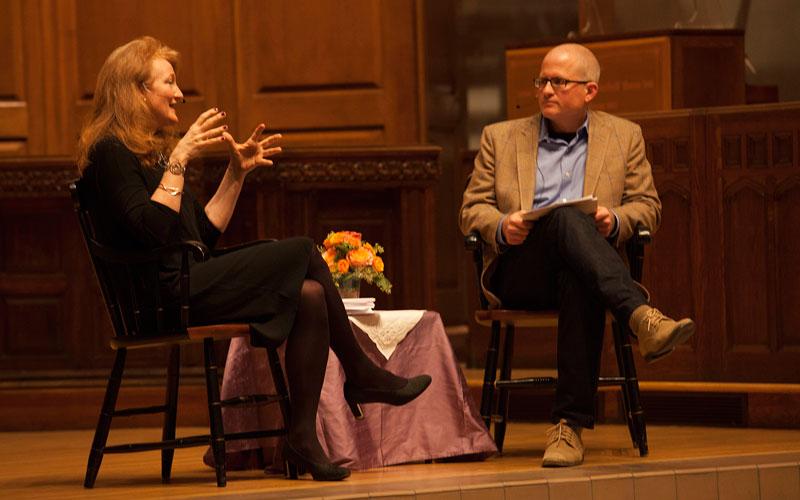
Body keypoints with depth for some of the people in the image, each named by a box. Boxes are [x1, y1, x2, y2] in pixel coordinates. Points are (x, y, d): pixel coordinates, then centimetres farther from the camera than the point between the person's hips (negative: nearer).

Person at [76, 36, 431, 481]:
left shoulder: (155, 149, 22)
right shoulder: (110, 150, -8)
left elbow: (206, 232, 21)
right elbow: (150, 231, -21)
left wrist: (237, 172, 15)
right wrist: (178, 161, -20)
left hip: (188, 285, 10)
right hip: (162, 295, -10)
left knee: (309, 295, -12)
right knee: (302, 251, -15)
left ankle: (302, 436, -11)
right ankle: (363, 375, -5)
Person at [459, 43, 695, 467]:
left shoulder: (624, 137, 20)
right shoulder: (501, 138, 20)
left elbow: (647, 207, 16)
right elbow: (471, 209, 14)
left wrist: (615, 220, -8)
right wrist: (501, 226, -10)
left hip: (582, 267, 0)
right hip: (518, 272, 0)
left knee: (580, 282, -41)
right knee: (567, 218, -36)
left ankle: (569, 426, -46)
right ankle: (642, 318, -55)